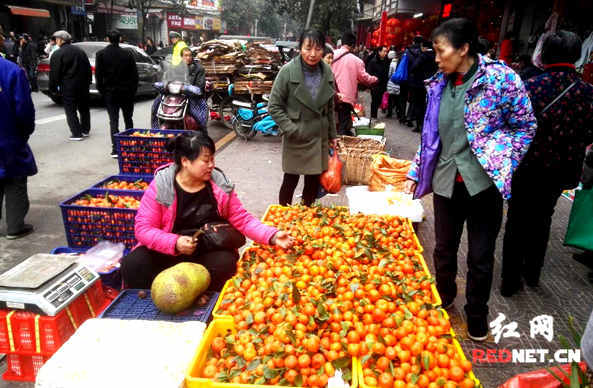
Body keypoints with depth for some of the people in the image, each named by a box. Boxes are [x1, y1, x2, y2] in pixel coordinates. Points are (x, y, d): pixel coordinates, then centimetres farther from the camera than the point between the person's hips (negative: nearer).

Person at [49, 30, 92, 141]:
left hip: (68, 86, -6)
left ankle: (76, 133, -2)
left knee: (70, 110, 1)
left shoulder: (57, 54, -9)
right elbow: (88, 68, 14)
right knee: (84, 108, 17)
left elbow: (54, 73, -10)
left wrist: (53, 88, -1)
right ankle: (85, 130, 25)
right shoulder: (80, 51, 9)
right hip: (83, 85, 6)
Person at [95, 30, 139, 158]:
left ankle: (115, 149, -5)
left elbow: (98, 75, -4)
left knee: (113, 121, 1)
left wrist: (101, 90, 5)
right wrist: (133, 90, 7)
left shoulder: (100, 54, -4)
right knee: (128, 119, 13)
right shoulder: (127, 54, -4)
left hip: (110, 92, -1)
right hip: (127, 92, 1)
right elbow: (134, 74, -1)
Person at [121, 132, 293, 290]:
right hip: (168, 250, -1)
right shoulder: (160, 186, -9)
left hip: (210, 252, 1)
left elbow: (242, 219, 0)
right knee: (133, 265, -25)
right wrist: (175, 243, -27)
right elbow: (143, 228, -10)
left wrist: (272, 236, -15)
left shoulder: (220, 185, -3)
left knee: (225, 264, -30)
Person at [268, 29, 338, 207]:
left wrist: (332, 135, 15)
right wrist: (291, 129, -17)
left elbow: (330, 106, 12)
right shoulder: (288, 71, -12)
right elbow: (274, 106, -9)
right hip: (296, 138, -4)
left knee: (314, 181, 13)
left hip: (319, 137, 4)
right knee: (291, 180, 7)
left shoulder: (327, 71, 2)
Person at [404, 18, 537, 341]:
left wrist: (501, 165, -10)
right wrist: (415, 174, 12)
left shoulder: (500, 78, -10)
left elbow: (525, 126, -2)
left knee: (481, 257, 10)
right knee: (444, 249, 17)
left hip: (483, 183, -4)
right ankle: (443, 297, 44)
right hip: (446, 182, 4)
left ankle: (477, 314, 33)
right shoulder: (438, 85, 4)